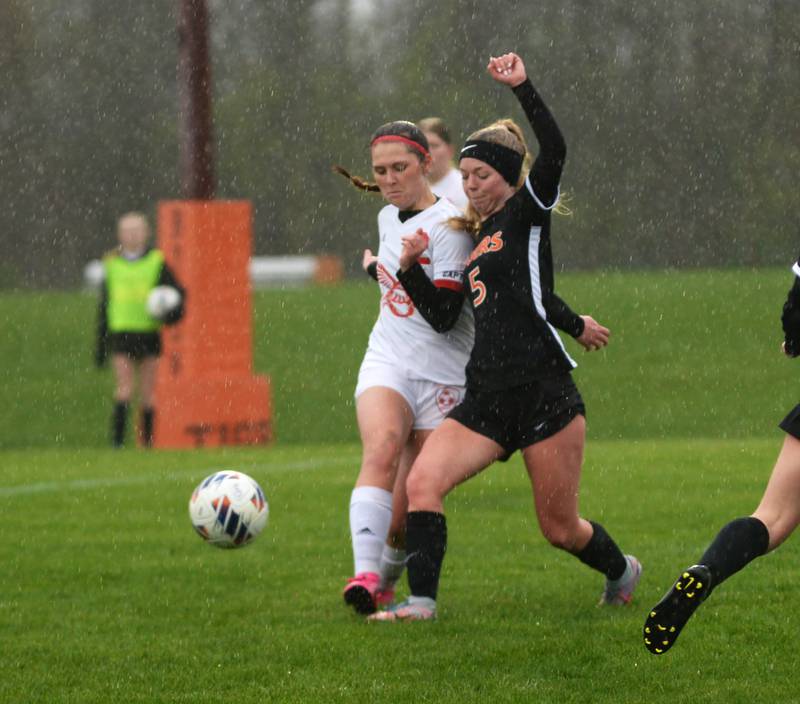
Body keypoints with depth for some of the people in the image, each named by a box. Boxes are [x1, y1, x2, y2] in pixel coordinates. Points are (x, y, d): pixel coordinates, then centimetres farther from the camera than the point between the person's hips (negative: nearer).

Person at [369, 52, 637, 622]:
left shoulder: (527, 212, 1)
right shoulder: (476, 239, 21)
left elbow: (554, 152, -18)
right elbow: (444, 316, 22)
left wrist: (522, 87, -24)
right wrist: (411, 270, 8)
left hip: (545, 392, -7)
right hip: (486, 398, 7)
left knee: (561, 529, 3)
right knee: (422, 482, -17)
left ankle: (622, 571, 33)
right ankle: (421, 601, -18)